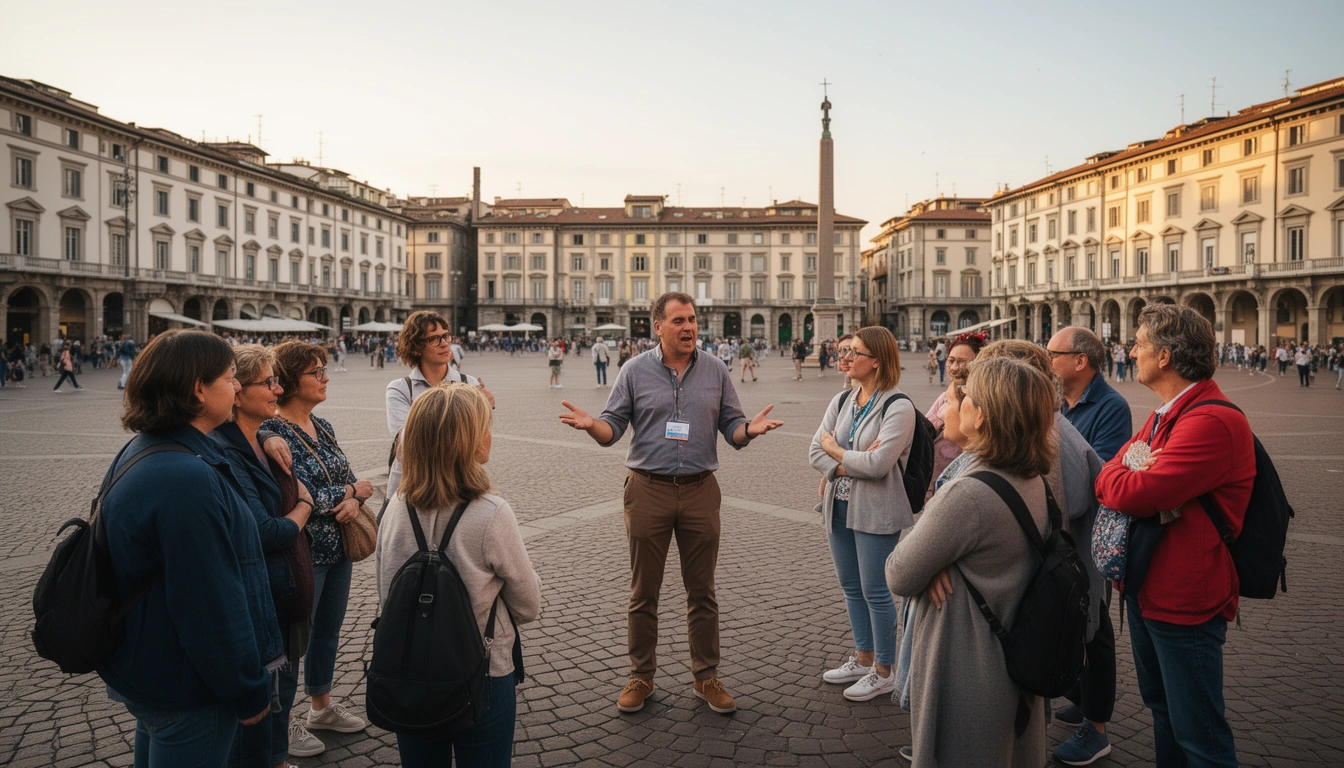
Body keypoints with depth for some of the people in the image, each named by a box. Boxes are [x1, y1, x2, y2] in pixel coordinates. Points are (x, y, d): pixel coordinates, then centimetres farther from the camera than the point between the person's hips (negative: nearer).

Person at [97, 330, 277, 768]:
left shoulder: (141, 453, 3)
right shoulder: (188, 478, -30)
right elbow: (213, 604, -27)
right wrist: (250, 692, -16)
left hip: (141, 668, 10)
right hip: (187, 695, -10)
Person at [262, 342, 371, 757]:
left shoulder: (321, 426, 7)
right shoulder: (273, 432, -18)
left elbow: (348, 475, 9)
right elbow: (305, 497, -24)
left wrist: (353, 500, -14)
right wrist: (355, 490, -9)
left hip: (337, 549, 8)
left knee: (328, 630, 20)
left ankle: (322, 707, 39)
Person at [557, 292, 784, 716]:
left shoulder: (715, 373, 6)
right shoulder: (635, 371, 2)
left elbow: (732, 428, 6)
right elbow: (612, 427, 1)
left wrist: (750, 429, -17)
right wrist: (590, 425, -21)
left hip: (700, 491, 1)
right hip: (648, 490, -1)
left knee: (701, 590, 9)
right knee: (643, 591, 7)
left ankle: (706, 676, 23)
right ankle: (641, 675, 22)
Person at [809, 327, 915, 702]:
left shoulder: (898, 407, -13)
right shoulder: (841, 402, 8)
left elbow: (878, 464, -23)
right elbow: (815, 452, 1)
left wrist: (835, 449, -9)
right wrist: (853, 465, -16)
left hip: (875, 512, -7)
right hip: (839, 506, 7)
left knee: (875, 591, 1)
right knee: (850, 586, 16)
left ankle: (883, 672, 17)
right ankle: (863, 659, 32)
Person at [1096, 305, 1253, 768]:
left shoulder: (1213, 422, -24)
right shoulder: (1164, 416, 10)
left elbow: (1131, 493, -29)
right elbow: (1110, 480, 9)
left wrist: (1111, 475, -8)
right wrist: (1125, 475, -12)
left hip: (1185, 603, -10)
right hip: (1145, 589, 10)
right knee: (1161, 707, 25)